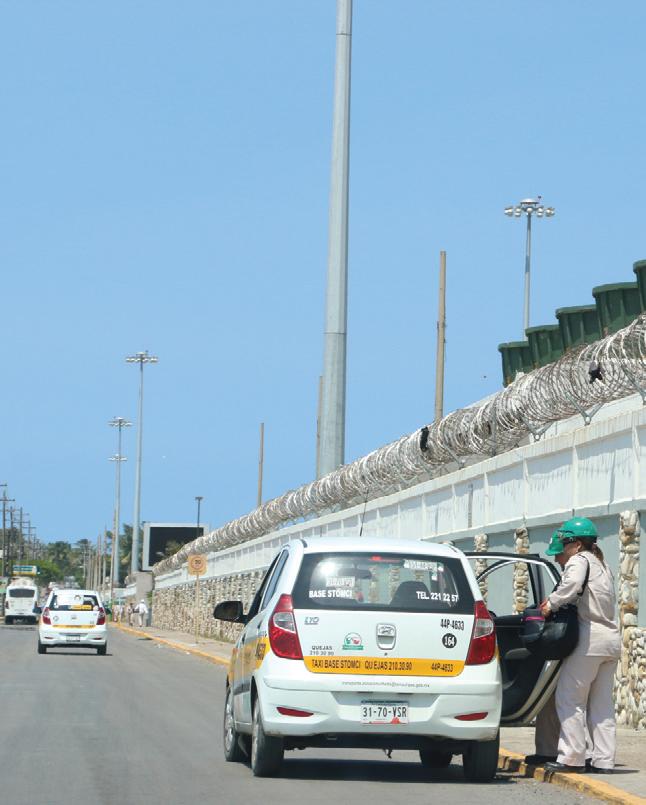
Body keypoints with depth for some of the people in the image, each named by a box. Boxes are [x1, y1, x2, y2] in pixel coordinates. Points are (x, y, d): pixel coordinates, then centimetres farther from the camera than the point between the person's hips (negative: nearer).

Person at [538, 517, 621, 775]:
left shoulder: (579, 560, -5)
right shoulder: (601, 565, 24)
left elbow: (572, 585, -26)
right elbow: (585, 597, 16)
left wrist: (552, 604, -13)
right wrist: (555, 600, 5)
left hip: (590, 637, -9)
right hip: (612, 638, 9)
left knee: (569, 698, -3)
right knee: (602, 703, 10)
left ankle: (571, 757, -5)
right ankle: (604, 760, 8)